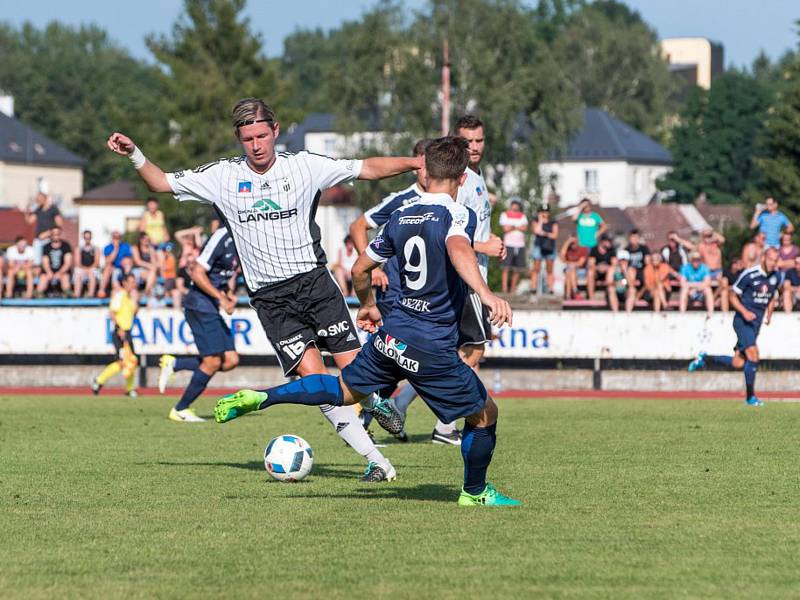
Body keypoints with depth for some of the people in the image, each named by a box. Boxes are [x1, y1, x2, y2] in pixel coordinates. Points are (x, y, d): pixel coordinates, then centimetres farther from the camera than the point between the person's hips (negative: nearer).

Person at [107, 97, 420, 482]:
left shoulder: (303, 167, -1)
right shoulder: (222, 176, 1)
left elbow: (367, 169, 1)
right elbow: (162, 183, 8)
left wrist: (417, 163, -8)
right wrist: (134, 155, -8)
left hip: (314, 280, 0)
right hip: (270, 298, 0)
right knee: (313, 374, -14)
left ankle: (376, 402, 33)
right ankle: (375, 460, -8)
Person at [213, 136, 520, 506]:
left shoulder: (401, 217, 9)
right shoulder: (458, 216, -12)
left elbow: (360, 269, 17)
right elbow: (458, 249, -36)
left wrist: (368, 306, 36)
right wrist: (484, 293, -51)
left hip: (390, 336, 6)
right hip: (432, 350, -6)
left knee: (345, 390, 25)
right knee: (484, 414, 13)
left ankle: (258, 398, 10)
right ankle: (475, 492, 26)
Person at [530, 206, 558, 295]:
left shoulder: (553, 224, 12)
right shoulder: (536, 222, 10)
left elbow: (555, 235, 2)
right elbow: (537, 231, -8)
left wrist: (545, 233, -11)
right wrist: (540, 220, -4)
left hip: (550, 248, 1)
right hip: (539, 247, -1)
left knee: (549, 270, 0)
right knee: (536, 269, -7)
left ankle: (550, 289, -2)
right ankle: (533, 288, -9)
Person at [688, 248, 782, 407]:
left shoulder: (777, 277, 4)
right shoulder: (749, 275, -14)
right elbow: (733, 296, -6)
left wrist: (769, 314, 8)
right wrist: (745, 312, -20)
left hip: (757, 322, 6)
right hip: (742, 320, -6)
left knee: (738, 363, 2)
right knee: (753, 355, -18)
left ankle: (705, 358, 24)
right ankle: (750, 397, -5)